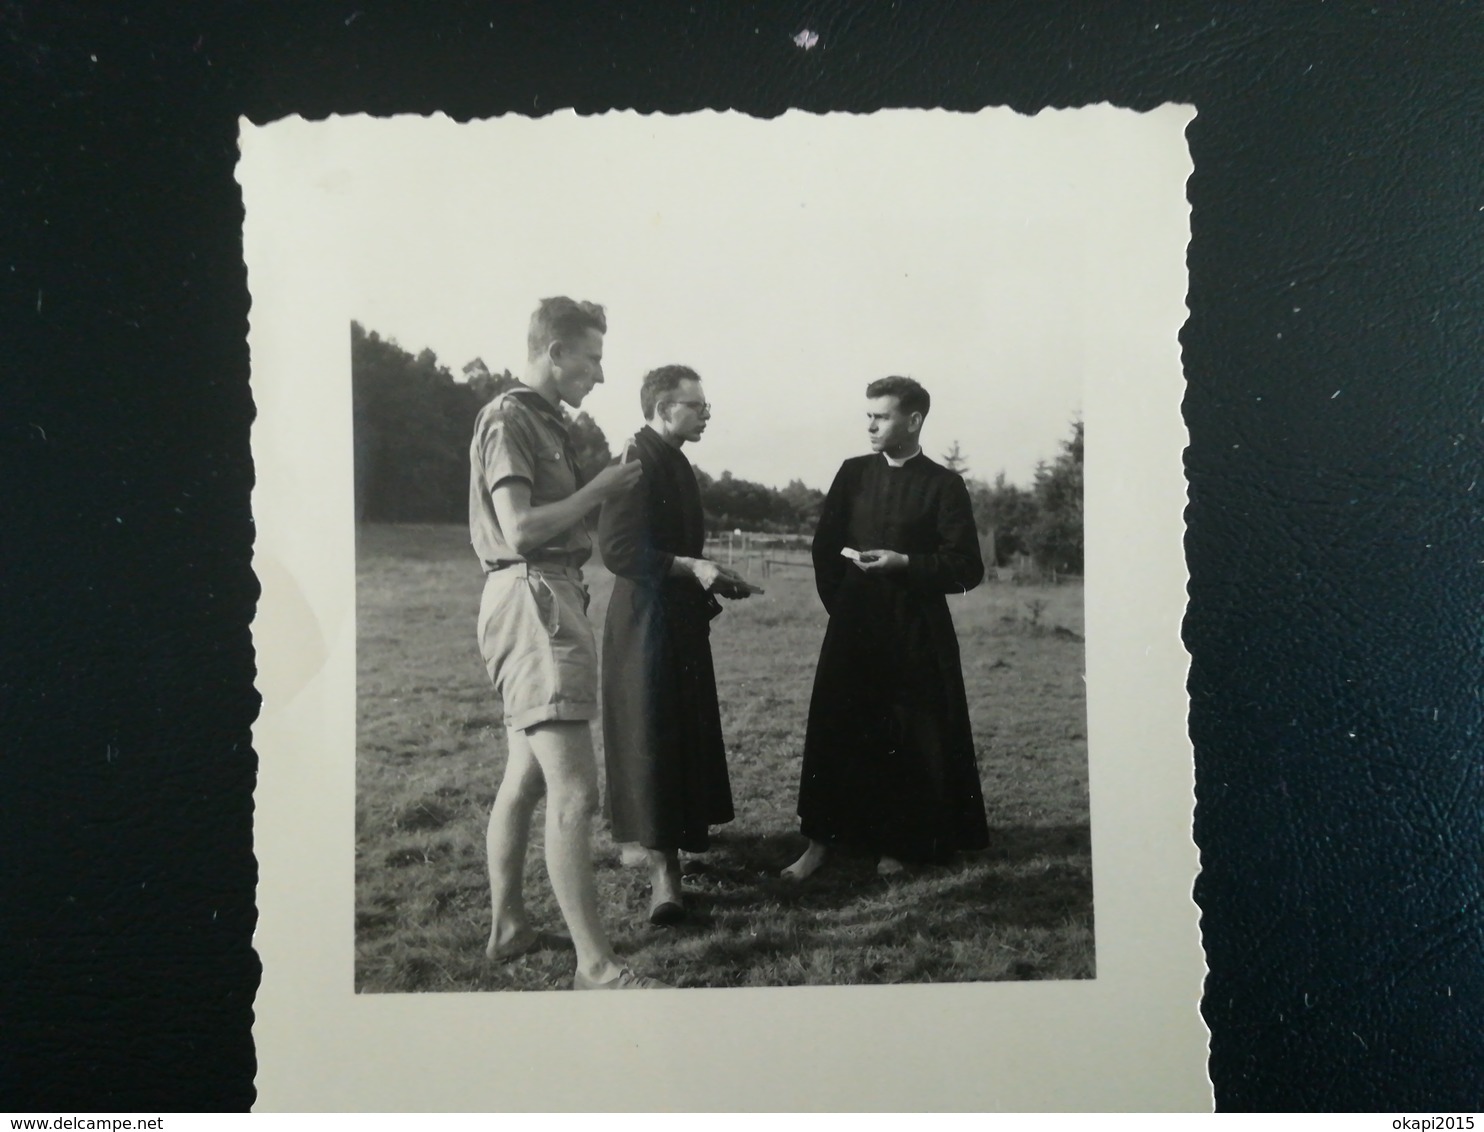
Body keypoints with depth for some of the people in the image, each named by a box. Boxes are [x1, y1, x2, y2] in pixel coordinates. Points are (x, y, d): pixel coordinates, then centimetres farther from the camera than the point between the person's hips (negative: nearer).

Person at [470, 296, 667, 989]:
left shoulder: (544, 421, 20)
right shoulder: (510, 417, -10)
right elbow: (520, 529, -19)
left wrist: (602, 483, 4)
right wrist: (597, 490, -11)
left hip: (551, 597, 11)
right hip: (531, 598, -11)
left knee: (526, 777, 16)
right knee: (574, 790, -14)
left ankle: (508, 927, 27)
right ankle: (596, 966, -12)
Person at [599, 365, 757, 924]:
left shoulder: (671, 461, 14)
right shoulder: (638, 460, -15)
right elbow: (619, 548, -23)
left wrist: (710, 578, 10)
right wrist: (694, 569, -27)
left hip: (679, 622, 10)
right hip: (649, 622, -10)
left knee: (680, 735, 16)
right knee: (652, 737, -7)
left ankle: (663, 839, 31)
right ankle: (661, 866, -5)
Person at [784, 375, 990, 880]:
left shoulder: (944, 485, -2)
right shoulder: (853, 474, 9)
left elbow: (966, 568, -7)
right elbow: (824, 546, 13)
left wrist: (904, 564, -17)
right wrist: (840, 602, 6)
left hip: (916, 635, -3)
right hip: (851, 629, 3)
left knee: (910, 742, 3)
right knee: (835, 735, 2)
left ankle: (896, 845, 17)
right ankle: (820, 842, 10)